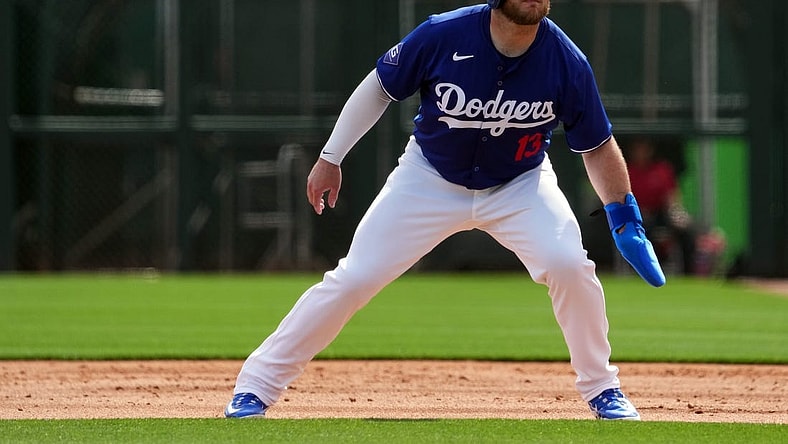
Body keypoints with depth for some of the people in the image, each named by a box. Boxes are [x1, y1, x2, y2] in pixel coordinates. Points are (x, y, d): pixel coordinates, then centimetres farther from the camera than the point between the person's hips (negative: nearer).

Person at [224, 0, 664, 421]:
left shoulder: (567, 63, -22)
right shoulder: (443, 35, -25)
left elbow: (598, 147, -7)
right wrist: (330, 158, -6)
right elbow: (379, 89, -8)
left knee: (569, 264, -24)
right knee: (353, 278, -8)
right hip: (430, 179, 0)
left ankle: (601, 389, -2)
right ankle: (256, 386, 4)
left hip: (520, 184, 0)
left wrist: (626, 222, -12)